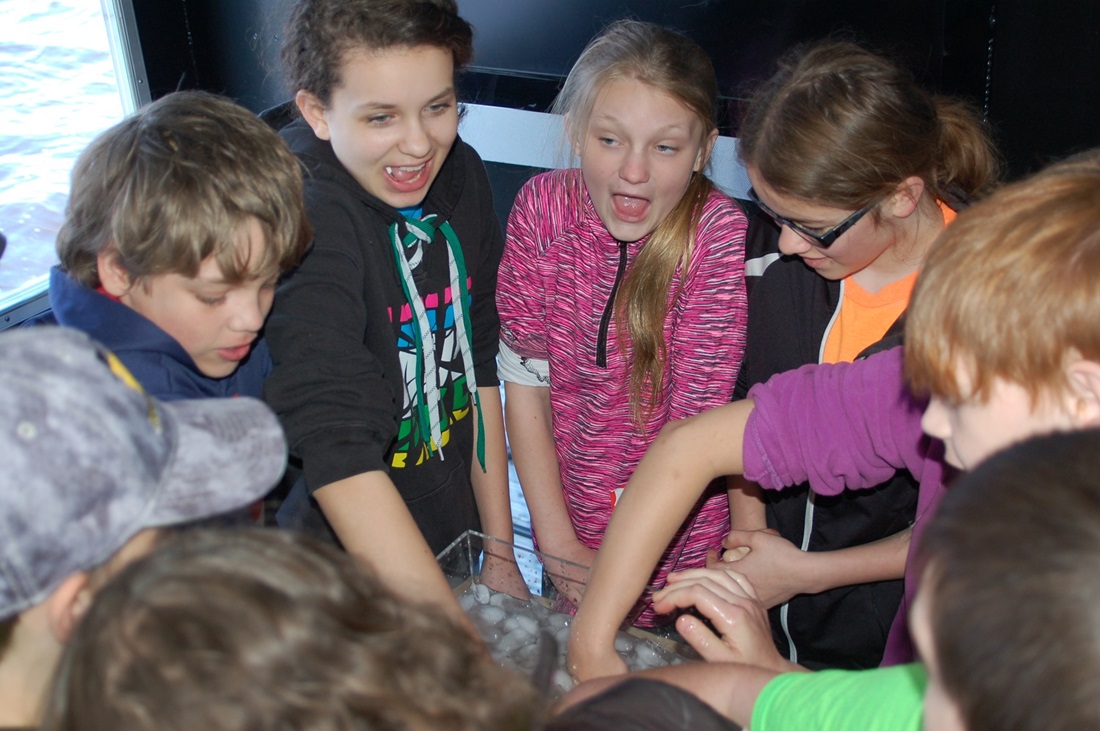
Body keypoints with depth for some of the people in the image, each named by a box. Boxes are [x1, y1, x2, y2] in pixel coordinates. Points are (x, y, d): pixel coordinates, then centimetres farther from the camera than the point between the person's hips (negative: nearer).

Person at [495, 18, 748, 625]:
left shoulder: (718, 232, -21)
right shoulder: (543, 206, -14)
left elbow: (695, 422, -21)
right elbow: (524, 380, -9)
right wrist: (559, 541, -11)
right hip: (565, 531, 3)